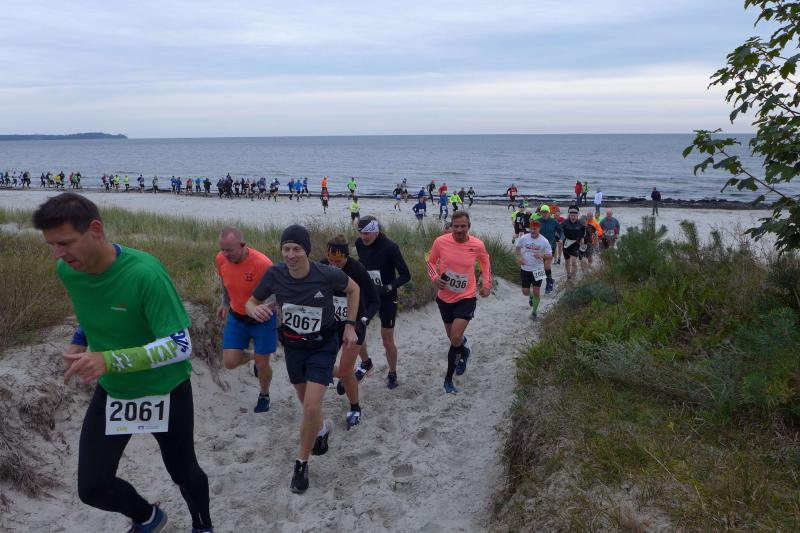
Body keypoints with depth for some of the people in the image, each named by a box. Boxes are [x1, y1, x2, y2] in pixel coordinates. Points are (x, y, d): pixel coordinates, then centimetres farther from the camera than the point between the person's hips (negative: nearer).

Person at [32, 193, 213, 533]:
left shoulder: (145, 273, -31)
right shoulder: (67, 271, -11)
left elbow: (181, 346, -31)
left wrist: (109, 360, -39)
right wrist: (79, 341, -2)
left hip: (165, 391, -5)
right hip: (112, 392, 5)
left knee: (183, 473, 15)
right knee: (92, 488, 4)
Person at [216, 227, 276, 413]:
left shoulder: (262, 263, -30)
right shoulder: (221, 259, -14)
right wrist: (225, 303, 8)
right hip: (236, 317, 4)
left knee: (262, 364, 6)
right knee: (230, 362, -2)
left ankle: (264, 395, 37)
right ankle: (253, 356, 33)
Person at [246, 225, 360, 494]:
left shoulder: (327, 275, -25)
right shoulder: (274, 274, -19)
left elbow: (353, 289, -4)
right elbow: (251, 302, -4)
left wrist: (350, 325, -7)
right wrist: (255, 310, -28)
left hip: (322, 346, -3)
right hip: (293, 346, 3)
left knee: (311, 408, -12)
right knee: (308, 404, 20)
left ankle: (301, 463, 13)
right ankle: (322, 428, 55)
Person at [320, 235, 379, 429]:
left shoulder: (357, 269, -22)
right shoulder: (322, 267, -13)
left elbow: (374, 301, -16)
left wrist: (364, 319, -33)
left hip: (354, 324, -4)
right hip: (331, 324, 4)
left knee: (345, 371, -6)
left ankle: (355, 409, 21)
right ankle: (346, 377, 41)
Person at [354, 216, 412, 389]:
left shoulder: (390, 247, -21)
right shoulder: (359, 243, -6)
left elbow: (406, 275, -17)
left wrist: (388, 287, -29)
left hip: (387, 297, -4)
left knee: (387, 340, 3)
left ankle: (392, 373, 27)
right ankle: (366, 363, 23)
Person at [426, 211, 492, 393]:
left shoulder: (477, 245, -13)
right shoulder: (441, 241, -14)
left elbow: (485, 261, 10)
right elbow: (431, 261, 4)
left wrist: (486, 285, 6)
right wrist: (435, 278, -13)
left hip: (466, 298, -2)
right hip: (445, 297, 3)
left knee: (456, 337, -16)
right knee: (453, 337, 19)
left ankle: (449, 378, 4)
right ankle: (464, 352, 56)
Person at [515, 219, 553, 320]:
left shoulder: (544, 241, -11)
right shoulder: (523, 238, -8)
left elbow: (550, 256, -5)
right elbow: (517, 248, 11)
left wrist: (542, 256, -27)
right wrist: (519, 257, -7)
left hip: (537, 270, -1)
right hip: (525, 269, 2)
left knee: (536, 292, 1)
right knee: (525, 292, 5)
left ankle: (534, 312, 20)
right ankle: (531, 296, 43)